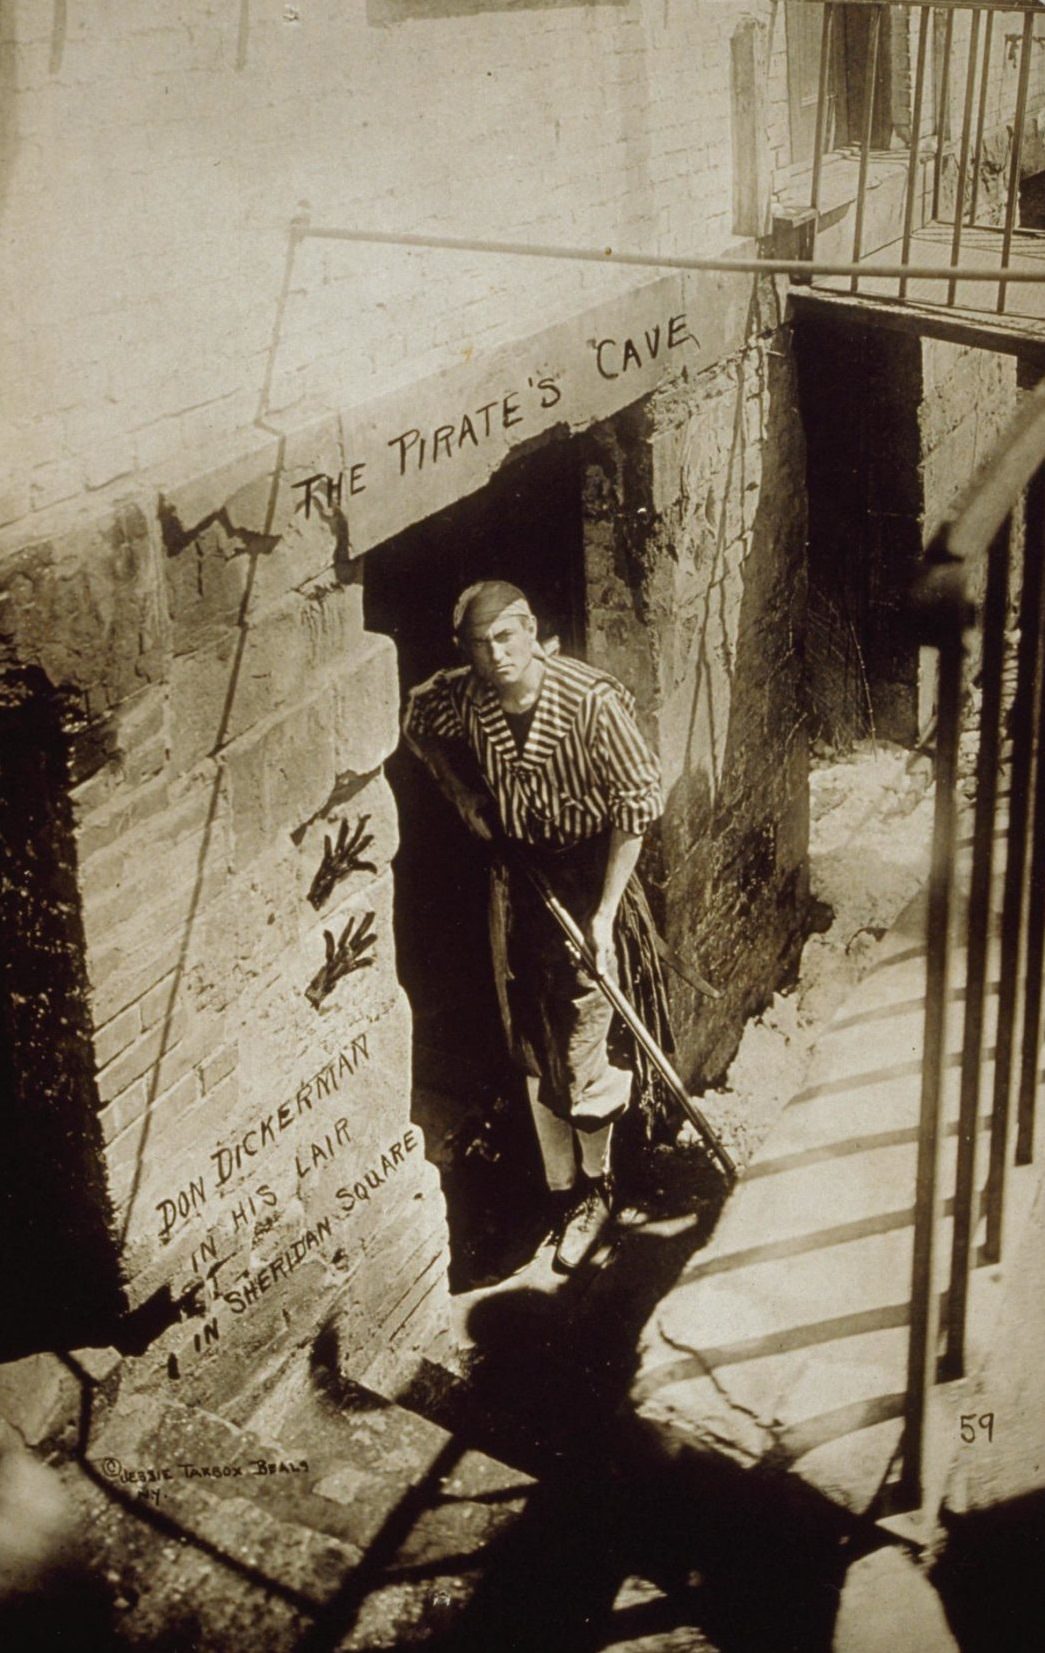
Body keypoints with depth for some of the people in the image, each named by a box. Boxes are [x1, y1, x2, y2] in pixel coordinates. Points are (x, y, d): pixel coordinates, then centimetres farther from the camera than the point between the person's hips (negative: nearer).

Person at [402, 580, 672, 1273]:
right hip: (516, 871, 5)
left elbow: (637, 803, -19)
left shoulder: (593, 699, -25)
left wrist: (605, 911, -20)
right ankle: (562, 1189, 29)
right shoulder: (462, 698, -11)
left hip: (590, 870, -4)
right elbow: (417, 721, 13)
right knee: (532, 1042, 13)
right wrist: (464, 795, 3)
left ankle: (596, 1189, 23)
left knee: (587, 1031, 1)